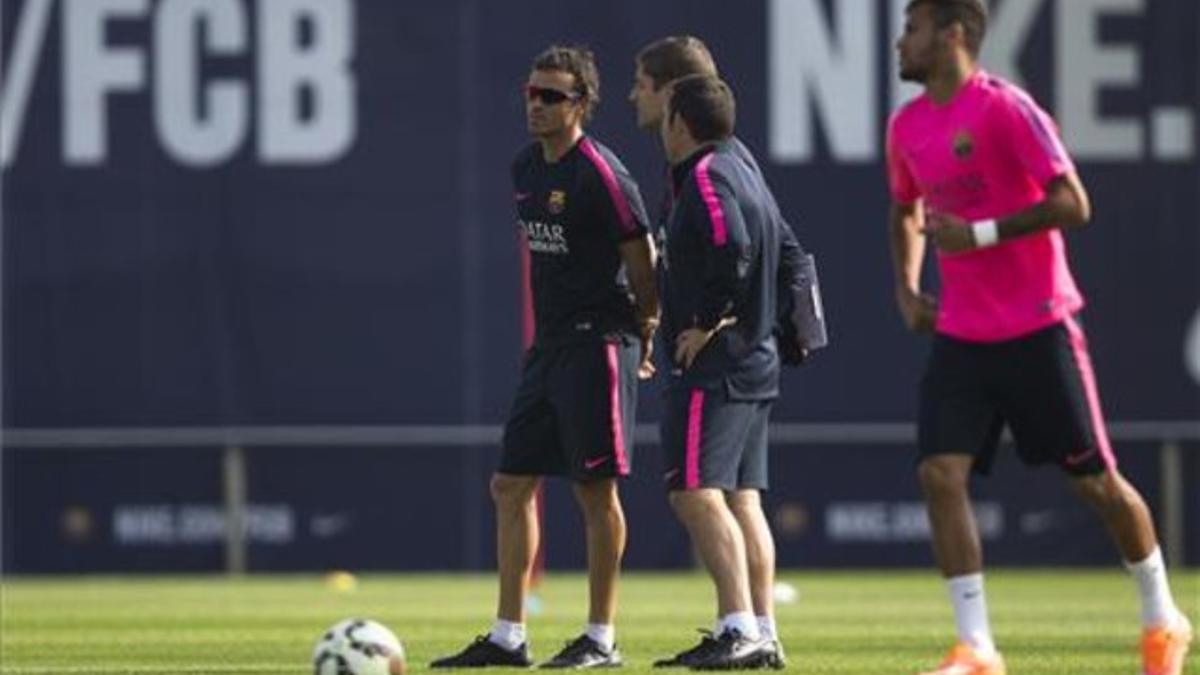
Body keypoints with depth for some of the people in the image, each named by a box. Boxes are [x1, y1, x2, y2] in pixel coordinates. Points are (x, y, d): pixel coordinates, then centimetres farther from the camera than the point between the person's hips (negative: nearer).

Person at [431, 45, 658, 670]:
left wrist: (642, 338, -1)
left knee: (596, 490, -4)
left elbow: (642, 262, -10)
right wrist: (538, 335, 19)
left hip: (597, 348, -9)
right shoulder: (525, 169, 11)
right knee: (511, 485, 6)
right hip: (549, 347, 9)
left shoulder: (601, 175, -14)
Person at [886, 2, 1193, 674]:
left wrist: (980, 233, -21)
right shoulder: (908, 126, 9)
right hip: (960, 334, 6)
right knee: (940, 472, -11)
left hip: (1037, 328, -6)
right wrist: (907, 288, 13)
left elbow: (1072, 204, -18)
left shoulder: (1005, 108, -13)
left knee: (1094, 479, 4)